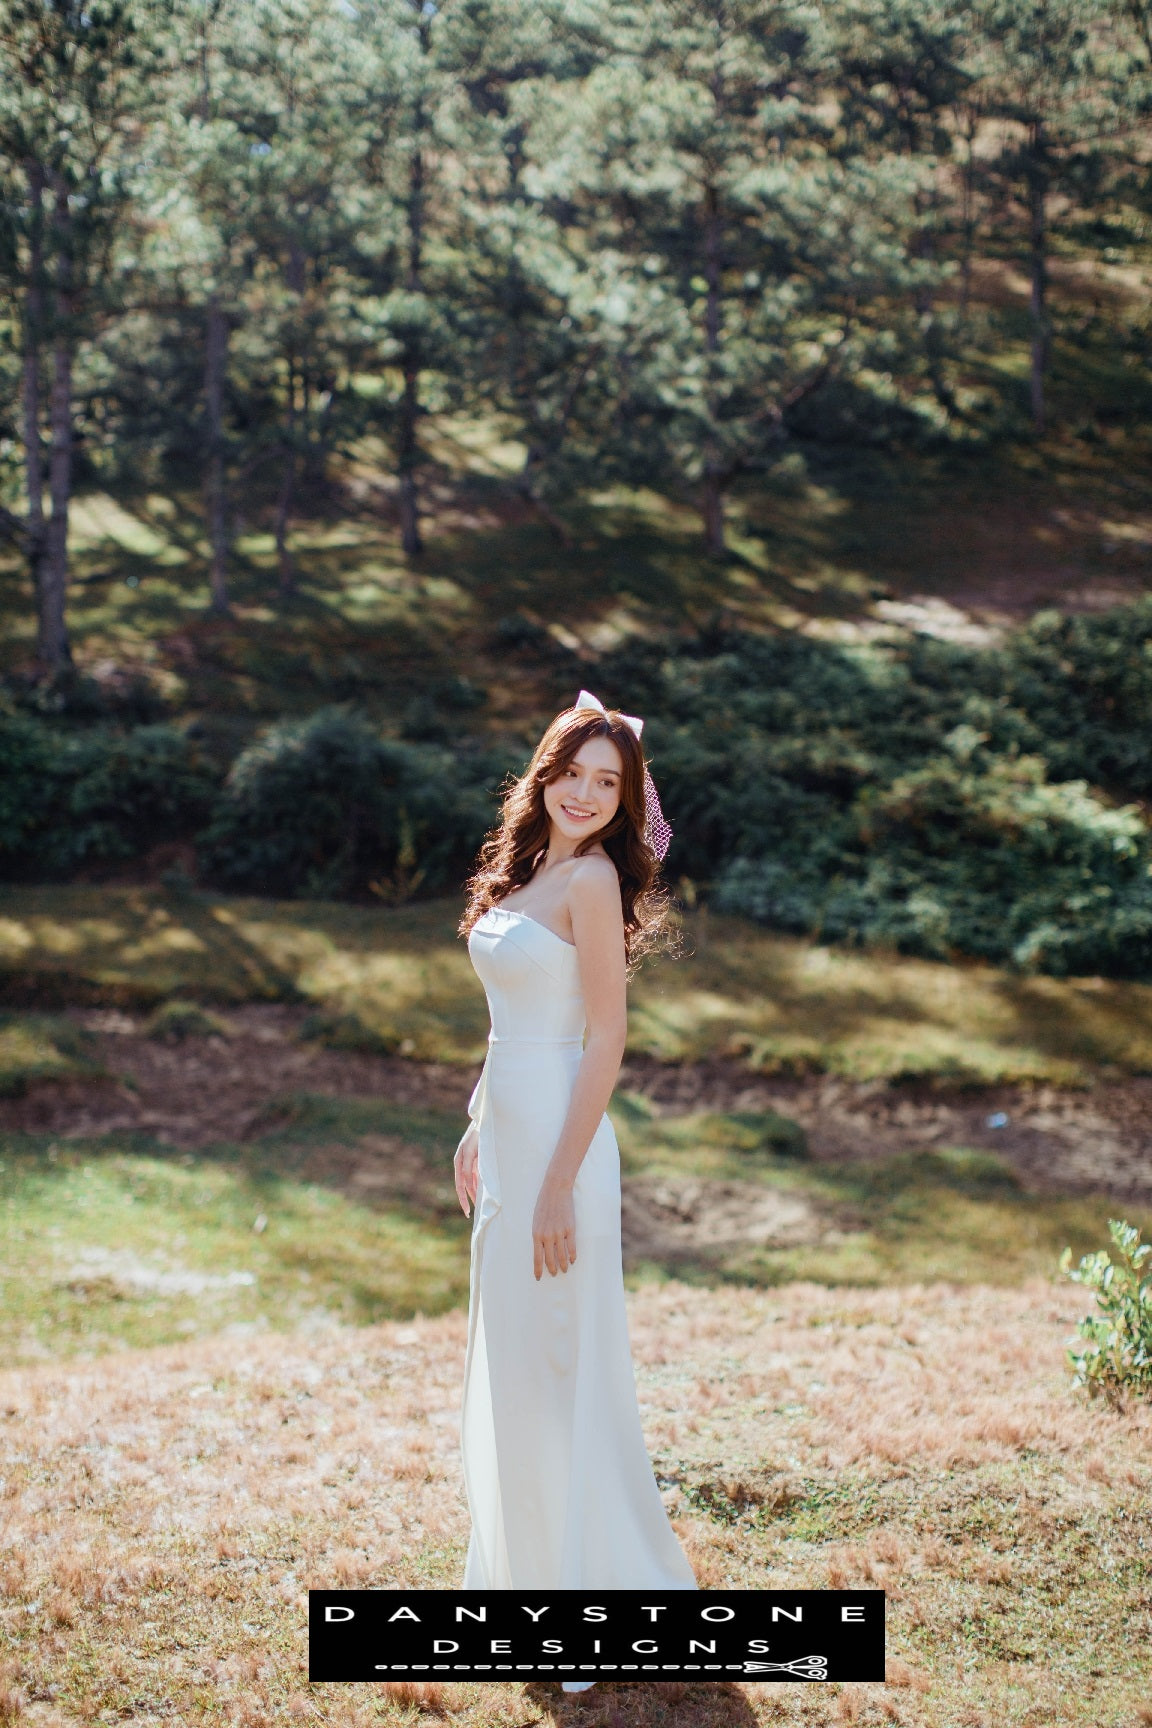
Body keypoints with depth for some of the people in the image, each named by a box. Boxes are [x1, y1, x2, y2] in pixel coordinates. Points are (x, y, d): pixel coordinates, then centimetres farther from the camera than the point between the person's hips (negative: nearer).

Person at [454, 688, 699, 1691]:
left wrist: (559, 1186, -21)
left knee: (556, 1371, -2)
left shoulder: (593, 879, -14)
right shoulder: (529, 872, 11)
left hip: (559, 1139, -9)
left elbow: (607, 1040, -18)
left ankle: (600, 1608, 10)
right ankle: (528, 1570, 33)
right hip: (509, 1130, 9)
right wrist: (479, 1130, 20)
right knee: (507, 1365, 18)